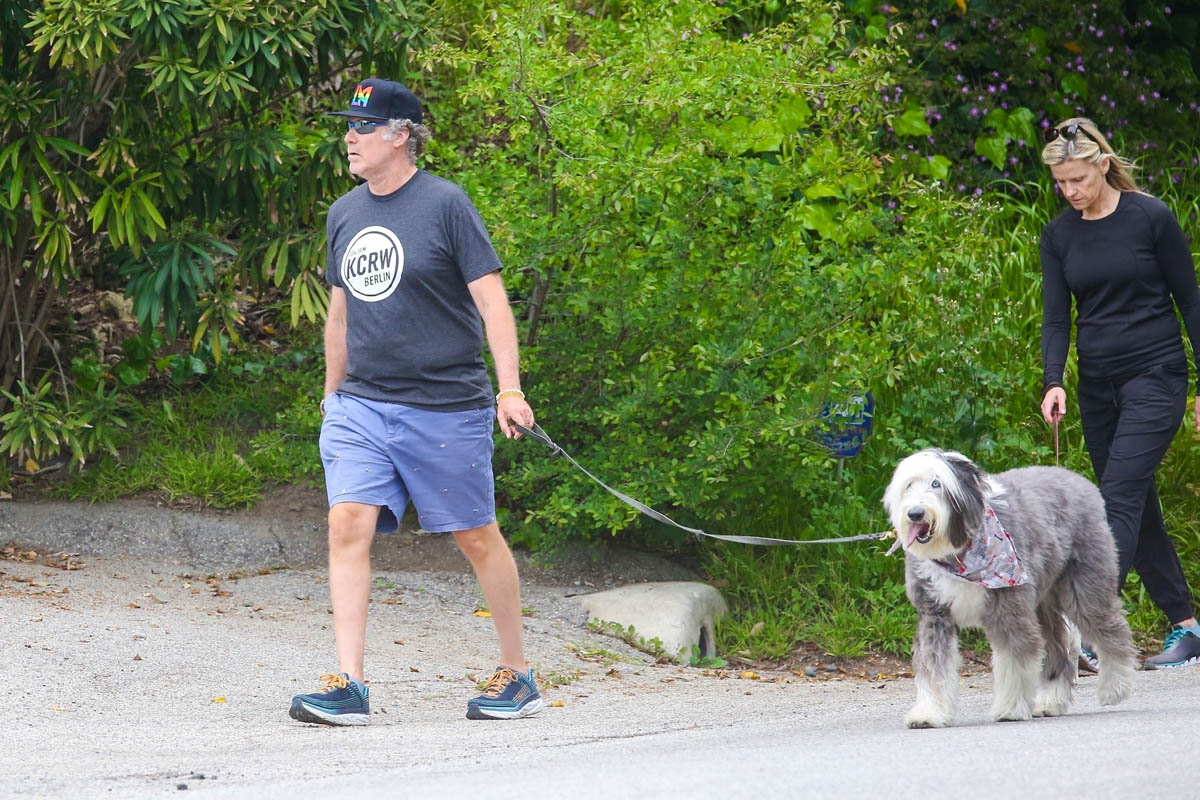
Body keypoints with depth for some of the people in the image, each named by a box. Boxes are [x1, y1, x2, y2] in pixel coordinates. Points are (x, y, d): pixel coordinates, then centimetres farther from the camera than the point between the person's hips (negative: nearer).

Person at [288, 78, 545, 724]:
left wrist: (510, 388, -16)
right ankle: (347, 687, -14)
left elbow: (491, 299, -9)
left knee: (476, 536, 6)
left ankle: (517, 675, 21)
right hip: (360, 405, 5)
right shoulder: (344, 214, 11)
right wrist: (331, 394, 25)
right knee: (347, 526, -12)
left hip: (446, 406, -5)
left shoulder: (444, 204, -7)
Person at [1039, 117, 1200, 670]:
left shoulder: (1150, 218, -8)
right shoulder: (1059, 235, 5)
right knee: (1136, 508, 7)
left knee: (1120, 499, -16)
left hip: (1155, 377, -6)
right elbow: (1056, 317, 1)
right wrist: (1053, 382, -16)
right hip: (1097, 387, 6)